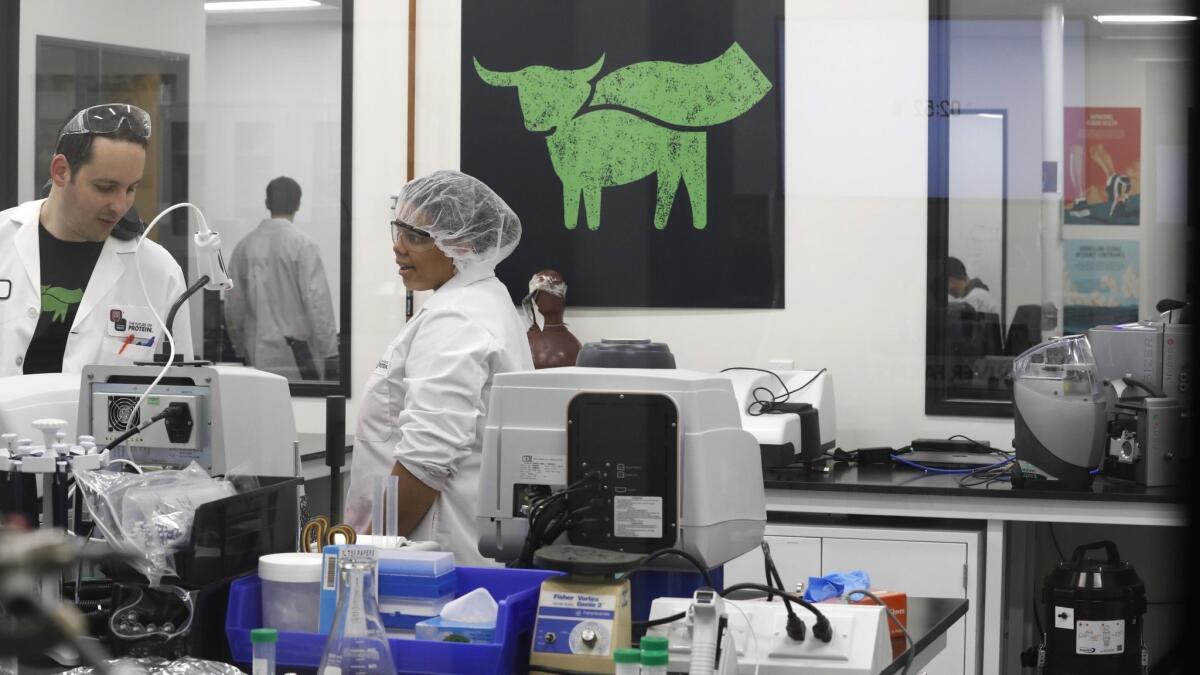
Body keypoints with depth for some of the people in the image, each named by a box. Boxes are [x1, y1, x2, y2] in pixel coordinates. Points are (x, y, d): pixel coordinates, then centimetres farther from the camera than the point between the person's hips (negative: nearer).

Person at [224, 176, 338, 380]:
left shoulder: (244, 246, 6)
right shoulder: (303, 244, -7)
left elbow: (234, 305, 9)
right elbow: (317, 300, -12)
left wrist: (242, 350, 19)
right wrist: (330, 355, -9)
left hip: (259, 356, 4)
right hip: (298, 354, -4)